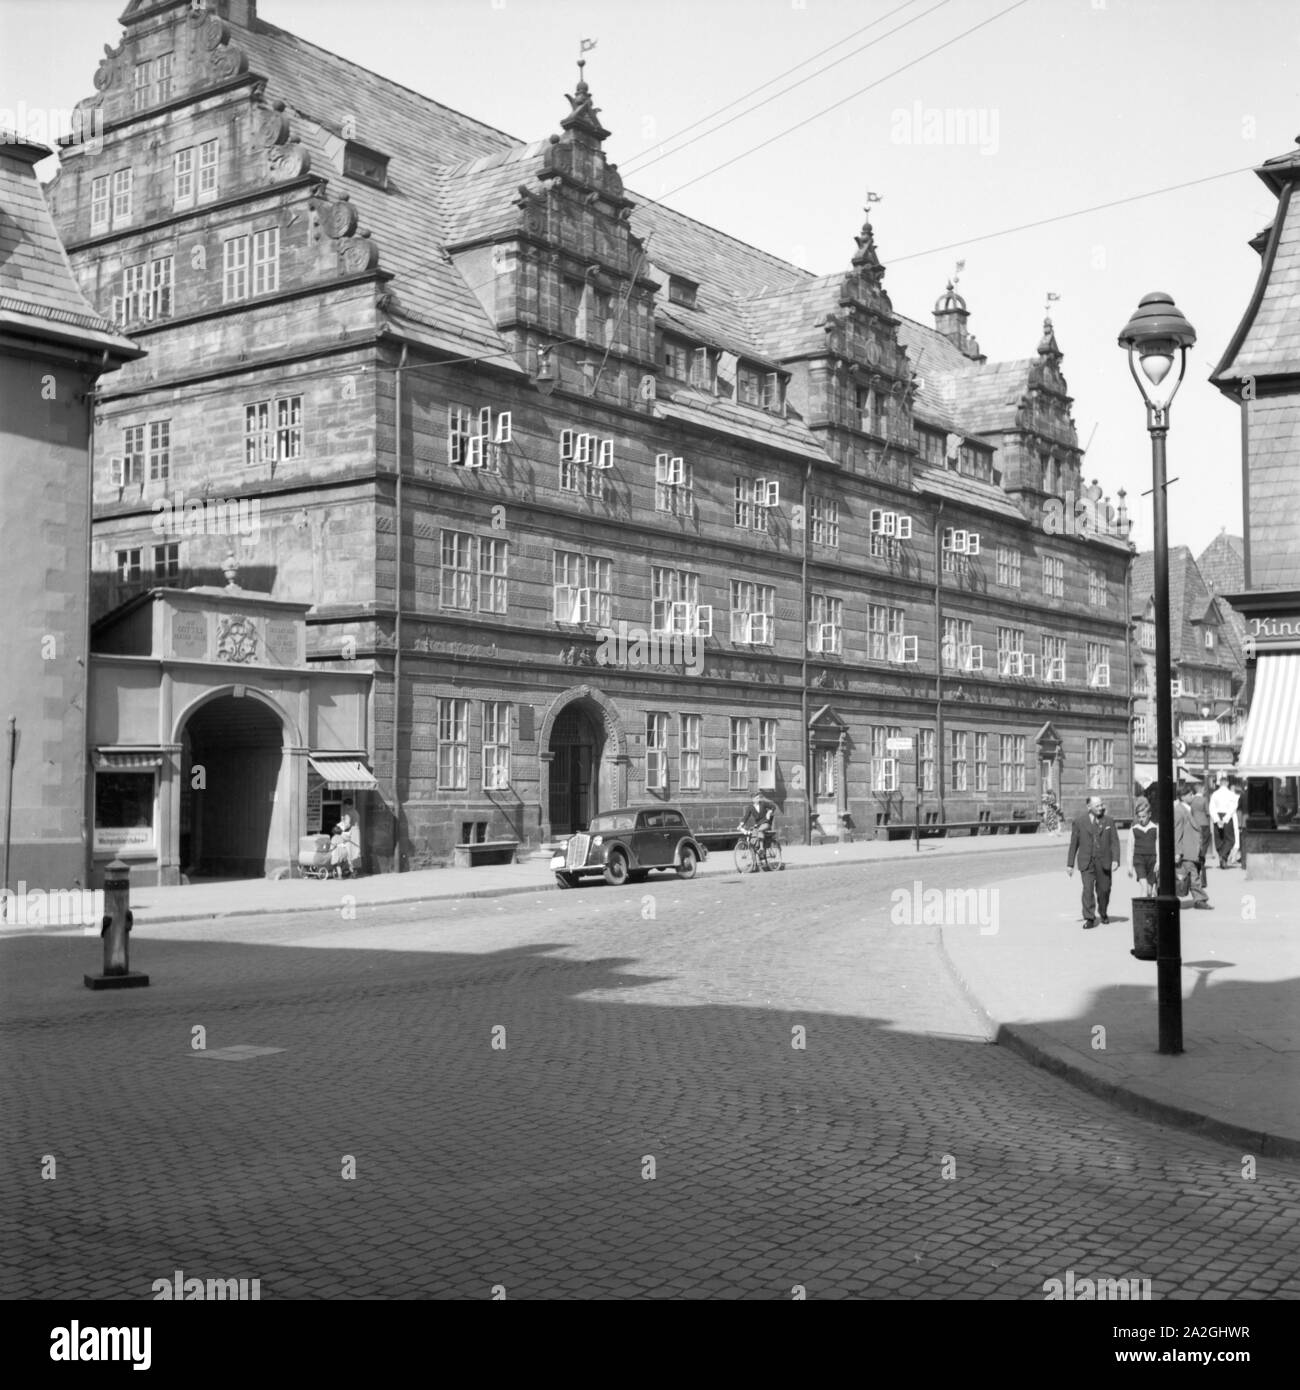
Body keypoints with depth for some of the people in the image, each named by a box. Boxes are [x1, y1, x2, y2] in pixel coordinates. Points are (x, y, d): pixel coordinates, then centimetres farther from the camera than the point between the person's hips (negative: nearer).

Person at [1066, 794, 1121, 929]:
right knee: (1087, 889, -12)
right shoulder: (1079, 823, 3)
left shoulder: (1108, 822, 7)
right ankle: (1089, 918, -7)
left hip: (1104, 862, 2)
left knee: (1104, 890, 8)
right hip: (1086, 862, -2)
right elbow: (1073, 844, 5)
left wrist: (1115, 859, -10)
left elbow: (1114, 842, 4)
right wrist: (1070, 864, 4)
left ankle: (1103, 913, 32)